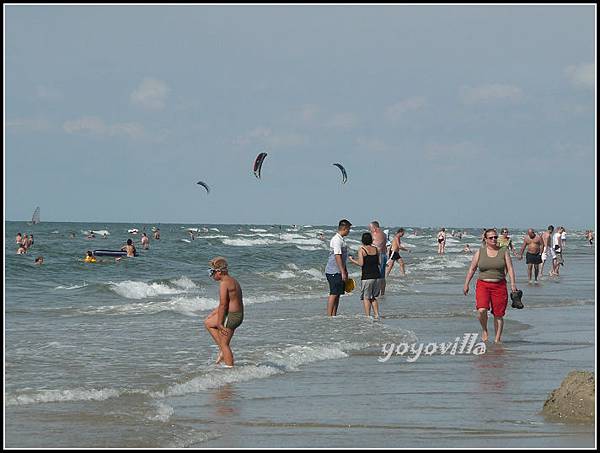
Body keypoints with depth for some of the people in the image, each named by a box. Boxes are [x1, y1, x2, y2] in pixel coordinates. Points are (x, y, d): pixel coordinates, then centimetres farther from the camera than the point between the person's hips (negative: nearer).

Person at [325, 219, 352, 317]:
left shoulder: (341, 239, 17)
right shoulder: (336, 240, -16)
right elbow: (338, 257, -21)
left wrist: (345, 271, 26)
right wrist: (343, 272, -22)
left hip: (338, 272, 10)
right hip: (334, 272, -10)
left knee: (337, 294, 10)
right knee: (333, 294, -9)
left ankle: (334, 315, 13)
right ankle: (329, 315, -8)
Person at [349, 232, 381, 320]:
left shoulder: (361, 250, -6)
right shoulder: (376, 249, 7)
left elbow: (361, 263, -14)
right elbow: (379, 262, 12)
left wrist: (351, 260, 1)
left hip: (367, 276, -5)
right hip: (377, 275, 5)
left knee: (366, 297, 2)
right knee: (374, 297, 17)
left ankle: (368, 316, -4)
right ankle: (377, 315, 11)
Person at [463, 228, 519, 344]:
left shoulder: (503, 251, 5)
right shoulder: (480, 252, 6)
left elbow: (510, 268, 1)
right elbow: (472, 269, 9)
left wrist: (513, 283, -11)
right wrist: (466, 284, 5)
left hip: (499, 286, 1)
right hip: (483, 285, -1)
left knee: (498, 314, 1)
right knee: (482, 310, -20)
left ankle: (498, 339, 12)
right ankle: (484, 330, 7)